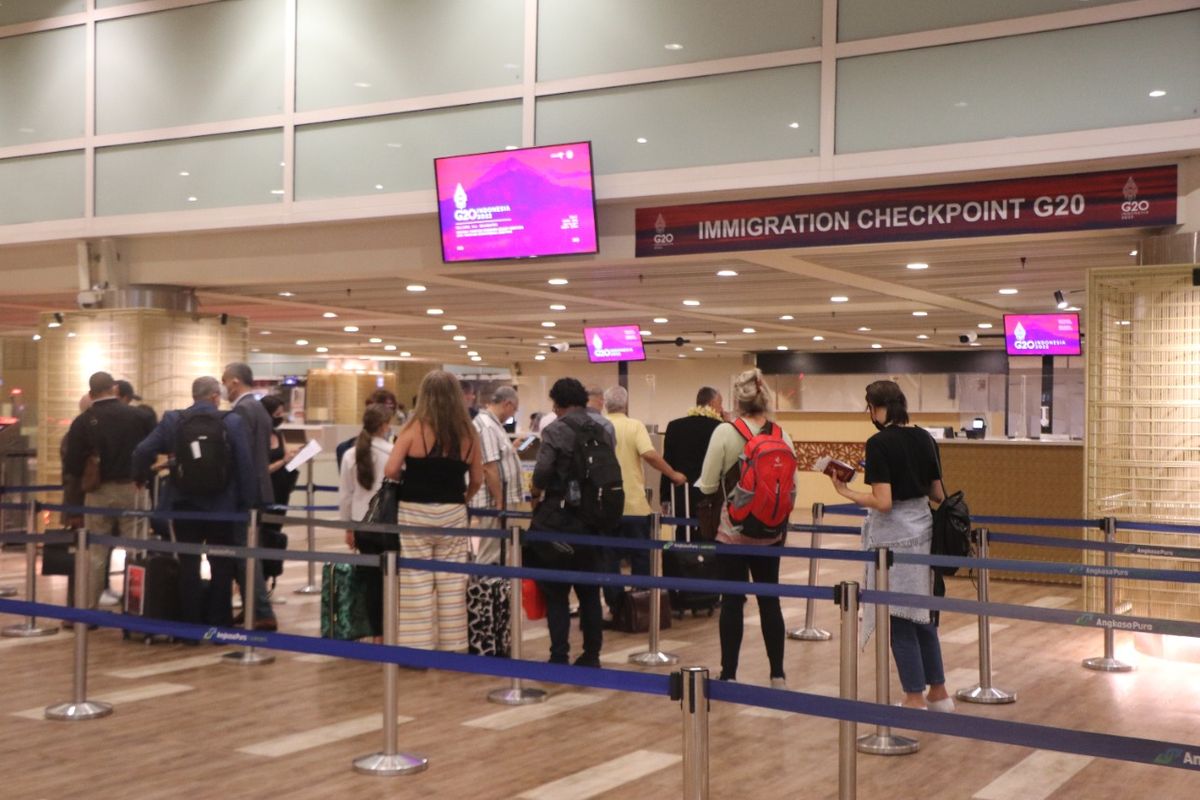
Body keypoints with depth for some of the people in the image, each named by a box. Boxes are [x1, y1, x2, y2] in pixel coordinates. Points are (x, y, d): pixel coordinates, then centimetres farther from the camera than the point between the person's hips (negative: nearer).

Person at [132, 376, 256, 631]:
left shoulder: (172, 420, -2)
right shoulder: (232, 422, -8)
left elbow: (142, 452, -8)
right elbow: (245, 466, -9)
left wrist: (141, 476, 12)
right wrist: (246, 503, -2)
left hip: (184, 505, 2)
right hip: (222, 507, -2)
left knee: (188, 567, 9)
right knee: (222, 567, 10)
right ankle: (218, 625, 11)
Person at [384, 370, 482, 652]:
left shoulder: (415, 428, -8)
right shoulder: (468, 433, 1)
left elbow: (391, 471, -13)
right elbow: (477, 480, 8)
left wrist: (409, 478, 7)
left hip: (415, 513, -3)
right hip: (452, 515, 3)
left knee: (416, 584, 3)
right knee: (452, 585, 9)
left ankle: (418, 648, 6)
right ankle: (453, 646, 15)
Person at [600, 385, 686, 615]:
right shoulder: (635, 426, -7)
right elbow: (649, 455, -18)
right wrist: (673, 475, -7)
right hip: (634, 504, -2)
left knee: (610, 557, 8)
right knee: (640, 556, 9)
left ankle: (615, 605, 9)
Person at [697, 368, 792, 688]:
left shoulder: (725, 432, -13)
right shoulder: (782, 434, -1)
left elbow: (707, 486, -11)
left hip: (732, 530, -4)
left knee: (732, 602, 3)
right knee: (769, 599, 11)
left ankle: (729, 675, 9)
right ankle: (777, 675, 17)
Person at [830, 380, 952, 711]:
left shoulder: (879, 443, -16)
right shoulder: (924, 438, 5)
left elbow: (883, 502, -21)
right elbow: (938, 494, 10)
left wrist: (846, 492, -9)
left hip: (892, 535, -7)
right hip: (922, 528, 7)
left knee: (899, 619, 4)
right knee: (921, 615, 18)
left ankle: (916, 699, 11)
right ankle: (938, 693, 26)